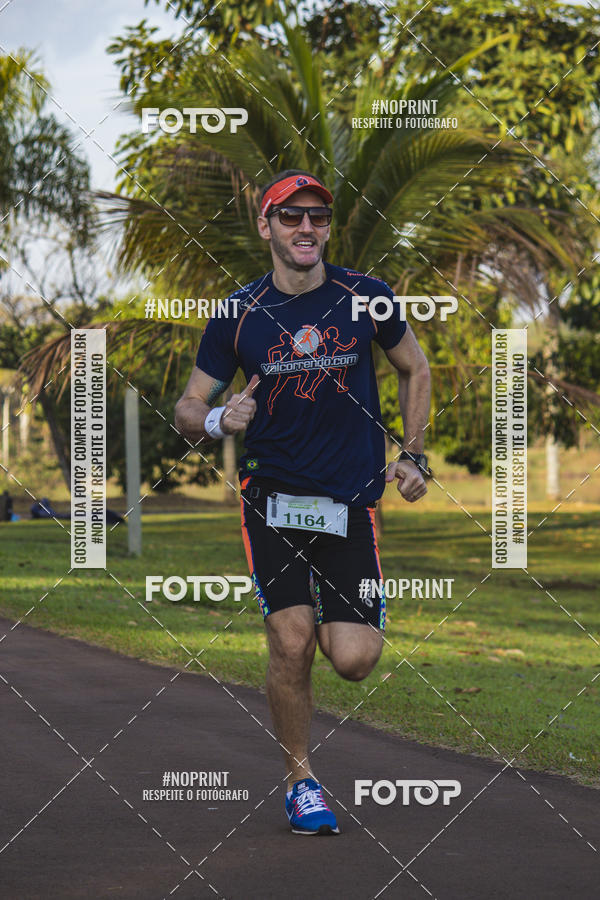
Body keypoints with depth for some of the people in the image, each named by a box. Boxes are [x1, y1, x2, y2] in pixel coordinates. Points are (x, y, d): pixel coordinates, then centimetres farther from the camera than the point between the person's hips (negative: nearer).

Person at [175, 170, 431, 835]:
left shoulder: (365, 297, 0)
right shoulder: (237, 314, -2)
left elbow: (414, 369, 16)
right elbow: (187, 408, 4)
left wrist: (411, 456, 10)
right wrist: (217, 420, -19)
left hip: (352, 500, 1)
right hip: (272, 496, -1)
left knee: (353, 660, -8)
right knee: (292, 644, -13)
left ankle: (341, 618, 30)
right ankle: (300, 780, 9)